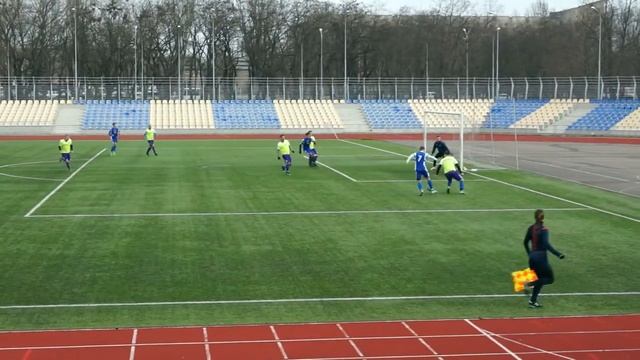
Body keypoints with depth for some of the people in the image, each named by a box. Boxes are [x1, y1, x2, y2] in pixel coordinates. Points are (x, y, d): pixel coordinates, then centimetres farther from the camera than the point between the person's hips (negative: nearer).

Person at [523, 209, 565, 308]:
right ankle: (530, 284, -13)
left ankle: (533, 301, 10)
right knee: (550, 279, 6)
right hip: (541, 256, -7)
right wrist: (558, 254, -25)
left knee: (541, 279, 18)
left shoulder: (531, 228, 5)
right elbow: (546, 244, -25)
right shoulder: (544, 230, -15)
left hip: (532, 256, 7)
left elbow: (525, 242, 13)